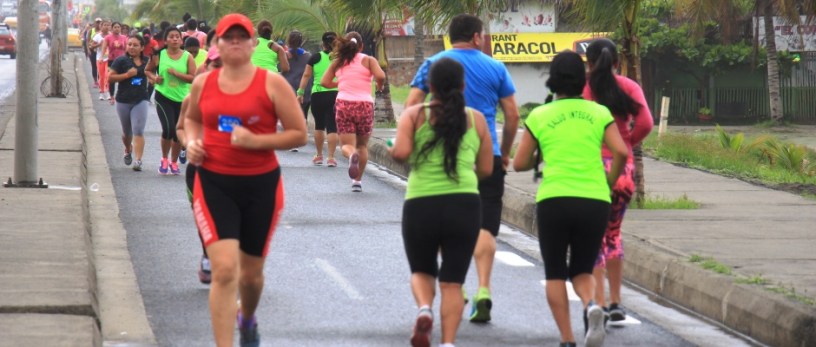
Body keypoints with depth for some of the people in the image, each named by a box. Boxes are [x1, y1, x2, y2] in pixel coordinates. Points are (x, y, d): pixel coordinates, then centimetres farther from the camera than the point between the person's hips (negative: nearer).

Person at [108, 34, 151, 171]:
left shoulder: (146, 61, 5)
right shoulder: (121, 61, -5)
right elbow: (110, 77, -9)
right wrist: (127, 75, -18)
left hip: (140, 100, 0)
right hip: (123, 100, 0)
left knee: (138, 130, -13)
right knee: (127, 132, 14)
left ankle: (138, 160, -18)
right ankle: (128, 151, 44)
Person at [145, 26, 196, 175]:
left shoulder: (187, 57, -2)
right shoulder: (159, 56, 0)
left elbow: (194, 77, -9)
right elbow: (148, 70, 15)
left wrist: (176, 73, -19)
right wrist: (154, 78, -6)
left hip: (182, 99, 1)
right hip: (163, 97, -1)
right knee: (168, 129, -16)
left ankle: (174, 162, 27)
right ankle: (164, 159, 8)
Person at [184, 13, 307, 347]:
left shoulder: (272, 84, -6)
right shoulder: (203, 83, 3)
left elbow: (299, 134, -6)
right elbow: (191, 119, 24)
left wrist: (256, 141, -19)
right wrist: (192, 142, 3)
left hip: (261, 185, 0)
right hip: (214, 184, 0)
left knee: (251, 272, 16)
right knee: (224, 270, -16)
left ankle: (247, 320, 49)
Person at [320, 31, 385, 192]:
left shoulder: (338, 62, 11)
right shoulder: (368, 60, 5)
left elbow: (324, 82, 6)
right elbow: (380, 76, -10)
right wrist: (379, 86, 11)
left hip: (344, 103, 0)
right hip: (364, 104, 0)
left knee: (346, 144, 1)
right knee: (362, 145, 16)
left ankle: (352, 155, -35)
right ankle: (358, 180, 11)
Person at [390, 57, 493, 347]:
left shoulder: (415, 115, 3)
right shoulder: (476, 119, 9)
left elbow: (401, 152, -11)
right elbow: (486, 169, 11)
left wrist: (393, 152, 11)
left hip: (420, 204, 0)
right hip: (464, 204, 1)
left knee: (422, 271, 19)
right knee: (452, 281, 6)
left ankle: (424, 309, -10)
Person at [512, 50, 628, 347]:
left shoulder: (539, 116, 4)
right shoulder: (599, 113, 7)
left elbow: (520, 163, 5)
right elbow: (621, 152, -5)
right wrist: (610, 181, 12)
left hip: (553, 200, -2)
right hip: (595, 201, 2)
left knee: (555, 274, 11)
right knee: (583, 270, 16)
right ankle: (591, 304, -17)